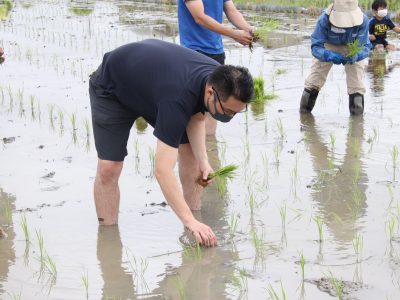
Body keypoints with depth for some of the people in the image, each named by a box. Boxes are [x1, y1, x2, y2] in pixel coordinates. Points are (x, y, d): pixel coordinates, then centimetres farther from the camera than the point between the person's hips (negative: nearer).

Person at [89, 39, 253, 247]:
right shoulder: (177, 98, -45)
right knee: (108, 167, -17)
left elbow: (196, 117, -2)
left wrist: (203, 161, -16)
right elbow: (162, 171, -47)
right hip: (112, 89, -7)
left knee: (190, 149, 2)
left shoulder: (218, 78, -22)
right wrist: (189, 222, -51)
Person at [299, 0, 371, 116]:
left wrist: (356, 55, -52)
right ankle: (304, 111, 16)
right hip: (328, 47, 0)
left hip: (353, 48, 0)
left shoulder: (363, 21, -36)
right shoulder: (324, 19, -38)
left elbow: (365, 47, -28)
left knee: (357, 84, -13)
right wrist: (329, 56, -54)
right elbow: (316, 46, -33)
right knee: (313, 80, -2)